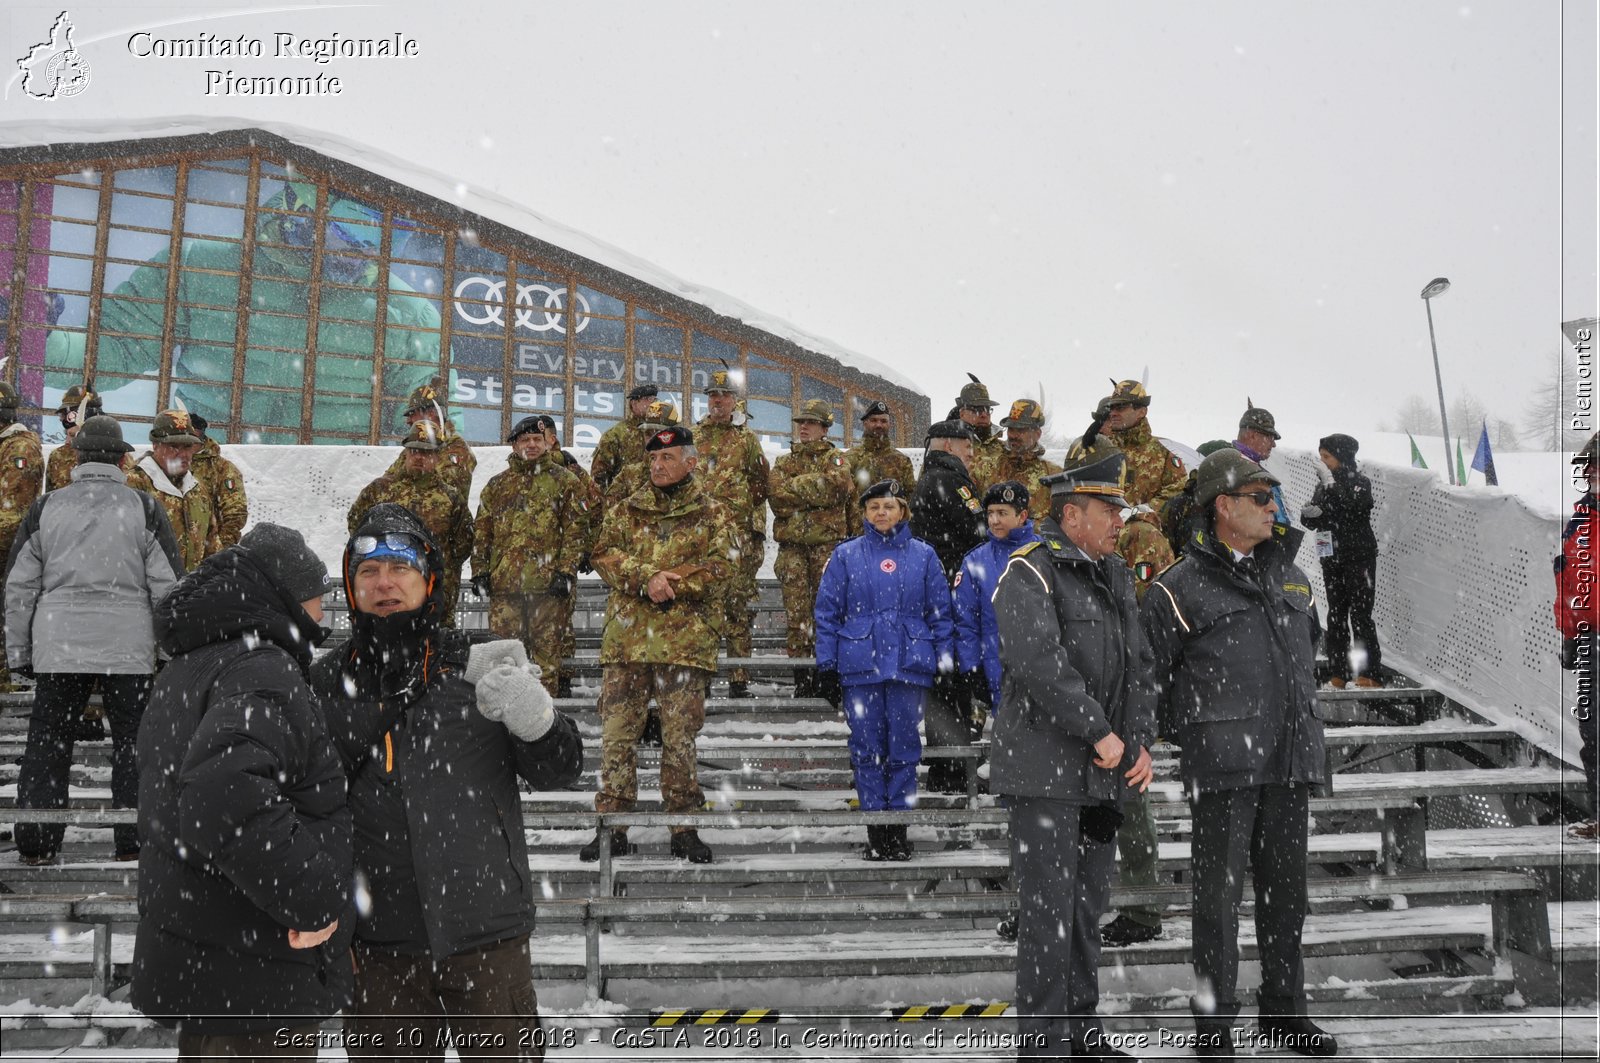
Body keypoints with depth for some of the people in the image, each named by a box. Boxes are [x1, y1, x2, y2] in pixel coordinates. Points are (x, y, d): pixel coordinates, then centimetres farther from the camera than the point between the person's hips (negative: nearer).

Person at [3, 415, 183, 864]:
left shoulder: (45, 508, 4)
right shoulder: (145, 508, -1)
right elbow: (168, 587, -2)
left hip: (58, 645, 2)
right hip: (129, 646, -1)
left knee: (47, 742, 11)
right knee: (132, 743, 7)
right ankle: (132, 844, 9)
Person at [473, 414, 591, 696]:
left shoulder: (564, 480, 7)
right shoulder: (498, 484, 17)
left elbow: (577, 528, -1)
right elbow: (482, 531, 17)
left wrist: (566, 570, -10)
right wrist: (480, 570, 6)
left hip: (547, 581, -3)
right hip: (504, 580, 3)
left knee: (546, 649, 0)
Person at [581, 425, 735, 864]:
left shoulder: (713, 515, 8)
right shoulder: (625, 511, 15)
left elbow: (717, 568, -5)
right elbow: (605, 554, 0)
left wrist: (666, 583, -13)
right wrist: (647, 578, -16)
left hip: (685, 639, -2)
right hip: (626, 636, 2)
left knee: (680, 737, 2)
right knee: (616, 734, 3)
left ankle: (684, 827, 13)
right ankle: (612, 826, 10)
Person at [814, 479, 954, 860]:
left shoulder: (923, 555, 8)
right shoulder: (846, 555, 6)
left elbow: (940, 613, 9)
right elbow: (827, 613, 5)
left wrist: (946, 664, 3)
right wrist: (827, 667, 0)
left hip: (910, 664, 0)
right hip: (860, 666, 0)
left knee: (904, 747, 2)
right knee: (867, 749, 3)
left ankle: (898, 831, 12)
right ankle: (875, 833, 12)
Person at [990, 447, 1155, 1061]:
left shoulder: (1115, 576, 15)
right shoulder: (1028, 573, -12)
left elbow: (1137, 664, 16)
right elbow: (1039, 660, -25)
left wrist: (1142, 742, 4)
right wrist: (1100, 734, -20)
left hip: (1103, 774, 8)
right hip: (1045, 772, -8)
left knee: (1088, 906, 16)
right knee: (1048, 909, -4)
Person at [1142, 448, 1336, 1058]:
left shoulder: (1289, 575, 14)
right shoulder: (1181, 587, -5)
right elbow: (1149, 673, 0)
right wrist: (1187, 733, 5)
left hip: (1289, 759, 6)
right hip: (1222, 763, -6)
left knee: (1286, 888, 14)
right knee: (1219, 892, -1)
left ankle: (1283, 1009, 29)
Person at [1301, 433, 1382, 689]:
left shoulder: (1360, 483, -4)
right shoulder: (1324, 486, 12)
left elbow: (1350, 507, -23)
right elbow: (1312, 521, 12)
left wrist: (1330, 483, -21)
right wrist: (1309, 514, -10)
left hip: (1359, 559, -6)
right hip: (1332, 560, 6)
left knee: (1360, 615, -9)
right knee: (1336, 615, 7)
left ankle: (1371, 675, -7)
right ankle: (1340, 674, 11)